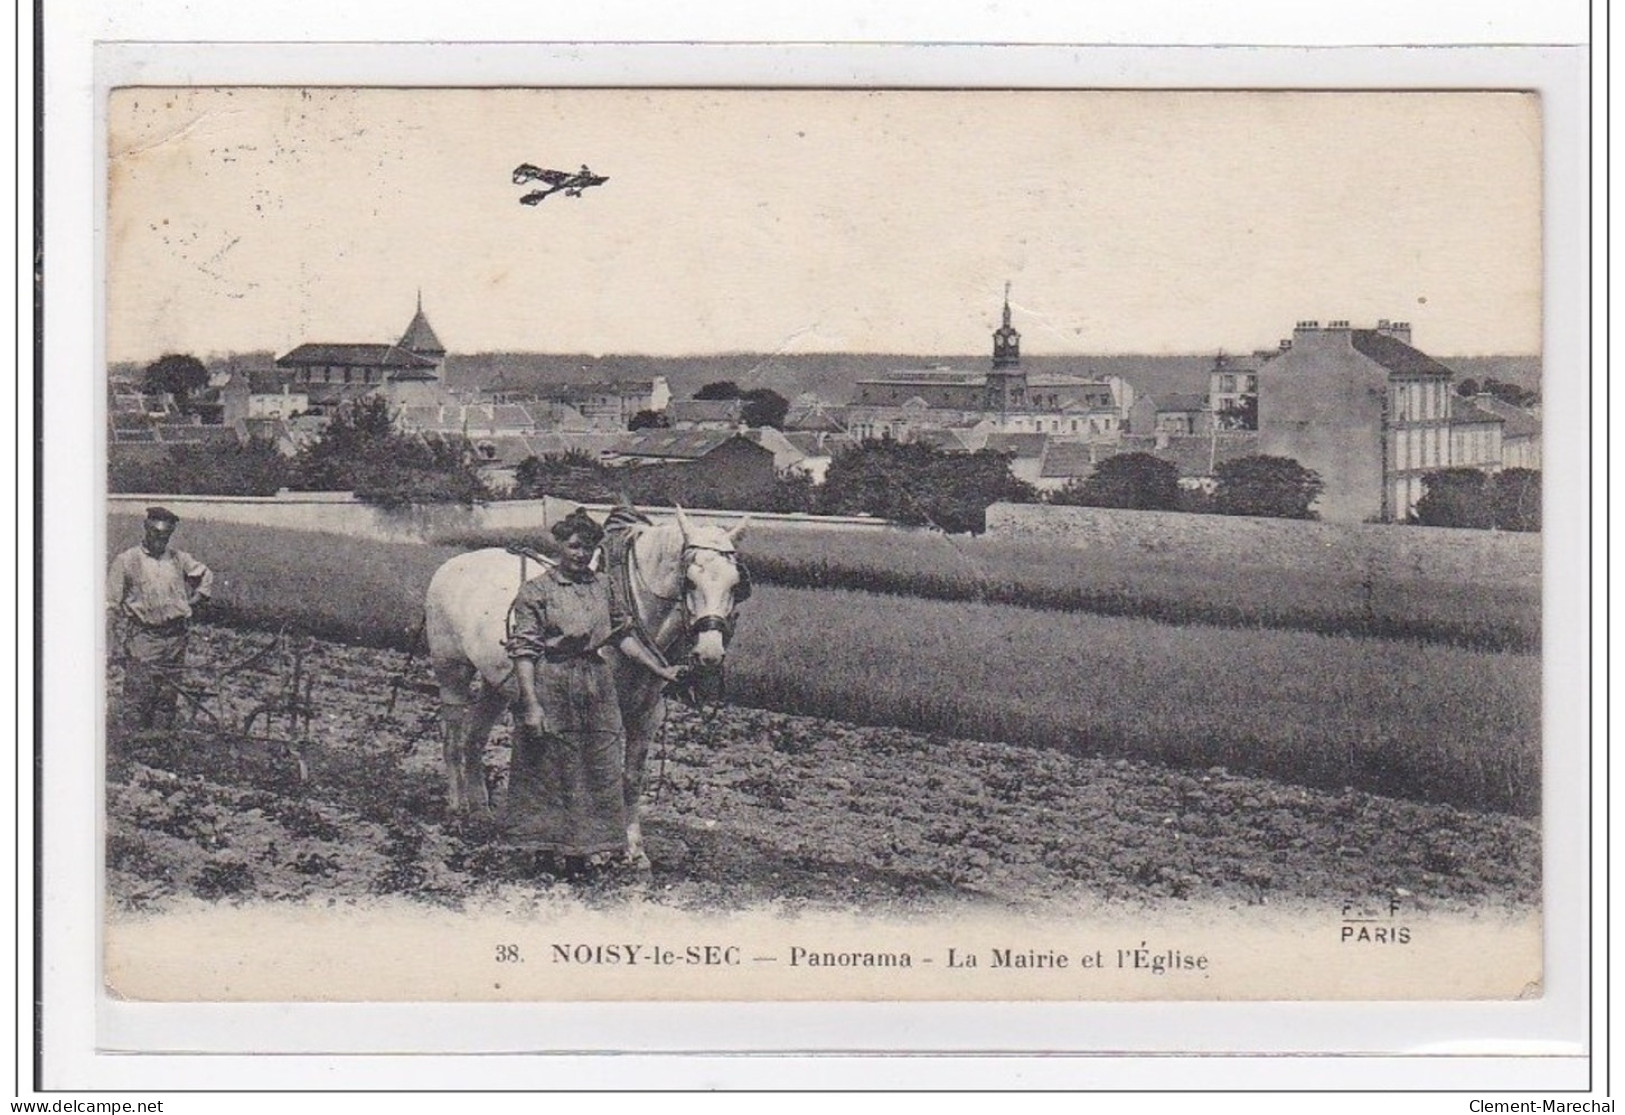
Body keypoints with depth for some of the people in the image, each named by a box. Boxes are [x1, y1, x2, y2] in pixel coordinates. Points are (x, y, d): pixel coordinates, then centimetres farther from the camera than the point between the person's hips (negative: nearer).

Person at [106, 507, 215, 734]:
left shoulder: (179, 559, 10)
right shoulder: (126, 561, -1)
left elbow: (206, 577, 27)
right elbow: (112, 606, -1)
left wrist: (192, 604, 15)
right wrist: (117, 644, -7)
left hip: (176, 637, 4)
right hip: (142, 636, -4)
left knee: (168, 697, 6)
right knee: (138, 696, -9)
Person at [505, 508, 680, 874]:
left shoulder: (603, 587, 8)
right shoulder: (536, 590, -7)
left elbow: (623, 635, 16)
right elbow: (524, 651, -10)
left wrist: (661, 670, 12)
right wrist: (531, 704, -17)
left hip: (597, 685, 5)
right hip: (552, 687, -5)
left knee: (601, 772, 5)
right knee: (548, 772, 3)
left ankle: (584, 849, 15)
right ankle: (548, 848, 14)